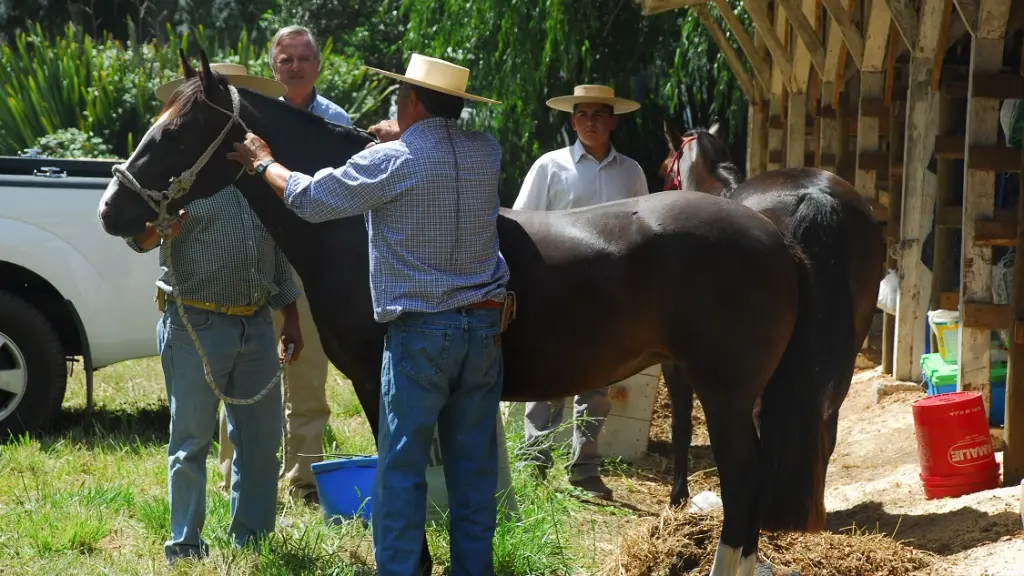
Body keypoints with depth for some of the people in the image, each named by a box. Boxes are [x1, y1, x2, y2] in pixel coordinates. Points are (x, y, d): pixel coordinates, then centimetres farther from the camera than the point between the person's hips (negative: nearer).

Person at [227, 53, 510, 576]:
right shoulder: (487, 153, 3)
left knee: (401, 471, 1)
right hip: (485, 327, 5)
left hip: (420, 333, -5)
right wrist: (402, 138, 40)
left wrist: (262, 162, 13)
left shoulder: (391, 161, -12)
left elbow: (310, 199, -4)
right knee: (474, 470, 11)